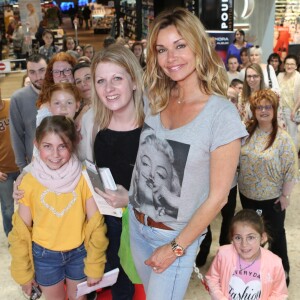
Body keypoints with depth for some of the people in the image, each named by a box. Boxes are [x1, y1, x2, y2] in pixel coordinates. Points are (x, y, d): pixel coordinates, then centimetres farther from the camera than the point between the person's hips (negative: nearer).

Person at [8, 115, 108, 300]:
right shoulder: (29, 182, -14)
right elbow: (21, 231, -5)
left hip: (79, 253, 0)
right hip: (44, 256, 0)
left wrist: (95, 266, -5)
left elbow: (96, 225, -10)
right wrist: (23, 272, 1)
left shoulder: (84, 177, -16)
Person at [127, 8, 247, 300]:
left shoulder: (222, 114, -21)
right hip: (136, 223, 6)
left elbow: (218, 196, -17)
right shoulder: (157, 100, -4)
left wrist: (177, 247, -13)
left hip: (176, 236, -5)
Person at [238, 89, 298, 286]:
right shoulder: (247, 132, -3)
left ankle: (282, 271, 35)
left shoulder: (283, 138, -17)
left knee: (275, 234, 14)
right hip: (247, 194, 5)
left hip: (272, 198, -4)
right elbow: (237, 158, 7)